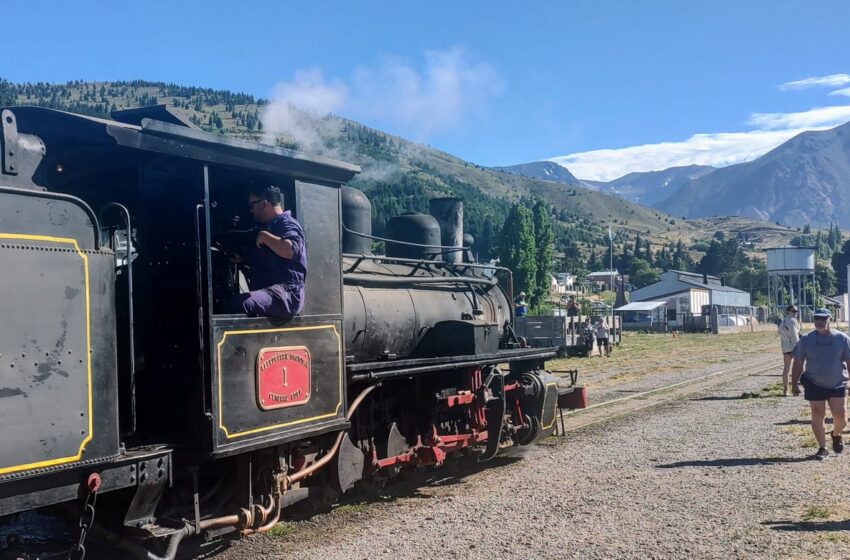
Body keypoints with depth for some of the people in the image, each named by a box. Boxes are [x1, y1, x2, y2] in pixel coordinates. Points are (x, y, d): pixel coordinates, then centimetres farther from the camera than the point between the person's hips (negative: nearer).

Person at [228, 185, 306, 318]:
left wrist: (264, 236, -14)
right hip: (265, 292, 10)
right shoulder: (267, 227, 28)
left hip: (286, 294, -10)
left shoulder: (287, 224, -3)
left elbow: (290, 250, -26)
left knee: (239, 303, -32)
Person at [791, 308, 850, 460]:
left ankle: (836, 434, 33)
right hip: (814, 385, 0)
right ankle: (822, 448, 13)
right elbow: (798, 363, 2)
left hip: (837, 385, 0)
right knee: (817, 416, -1)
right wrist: (795, 383, -1)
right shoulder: (806, 339, -2)